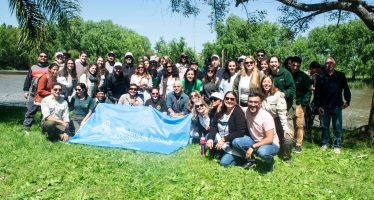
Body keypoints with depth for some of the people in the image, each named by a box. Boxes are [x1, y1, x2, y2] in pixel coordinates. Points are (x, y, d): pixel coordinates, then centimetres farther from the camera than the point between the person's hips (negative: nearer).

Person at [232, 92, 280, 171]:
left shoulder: (266, 116, -24)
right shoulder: (246, 112, -9)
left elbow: (269, 139, -25)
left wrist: (252, 147, -30)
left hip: (271, 144, -5)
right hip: (255, 141, 5)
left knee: (262, 151, -39)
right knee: (235, 142, -16)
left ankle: (270, 161, -2)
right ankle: (250, 160, 7)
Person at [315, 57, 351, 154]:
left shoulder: (340, 76, 2)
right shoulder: (321, 77, 1)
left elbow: (346, 89, 2)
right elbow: (317, 92, 2)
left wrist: (347, 100, -5)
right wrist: (318, 105, 0)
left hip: (337, 106, 0)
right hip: (324, 106, 1)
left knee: (337, 127, 4)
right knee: (325, 126, 11)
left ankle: (337, 146, 13)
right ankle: (325, 143, 24)